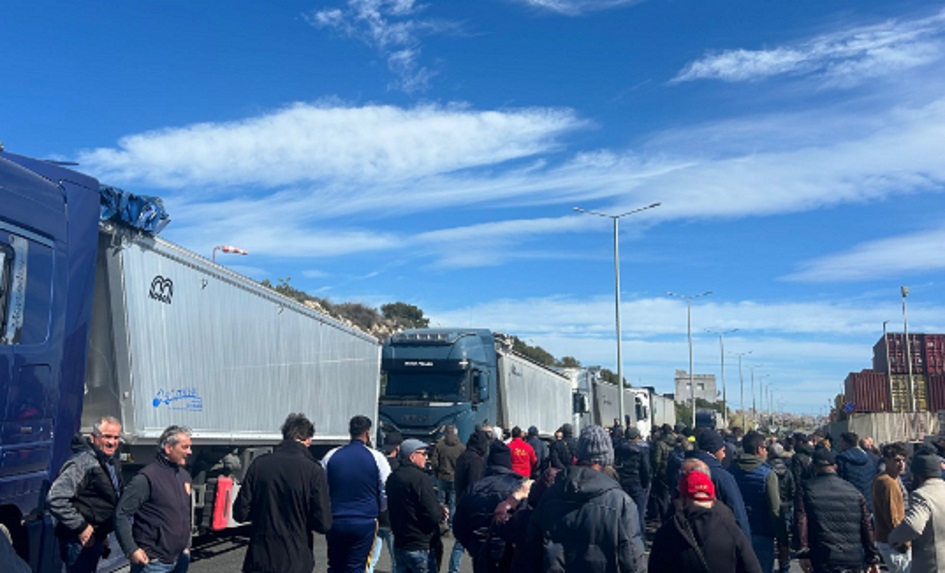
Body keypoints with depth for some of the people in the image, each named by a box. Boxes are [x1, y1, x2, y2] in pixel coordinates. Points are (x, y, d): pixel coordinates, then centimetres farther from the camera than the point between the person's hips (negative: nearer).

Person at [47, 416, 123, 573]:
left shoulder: (113, 463, 10)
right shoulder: (83, 463, -20)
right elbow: (55, 499, -26)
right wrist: (80, 527, -23)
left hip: (96, 539, 9)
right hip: (80, 541, -9)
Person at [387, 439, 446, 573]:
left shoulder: (392, 478, 7)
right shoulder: (420, 478, -19)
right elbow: (433, 515, -23)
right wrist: (442, 512, 1)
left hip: (400, 545, 8)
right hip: (421, 547, -8)